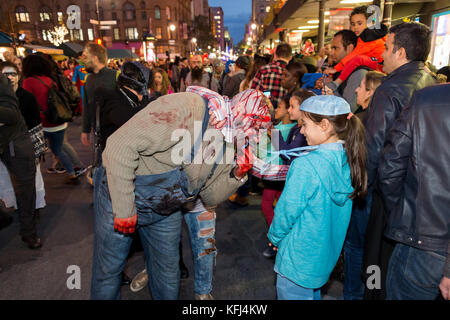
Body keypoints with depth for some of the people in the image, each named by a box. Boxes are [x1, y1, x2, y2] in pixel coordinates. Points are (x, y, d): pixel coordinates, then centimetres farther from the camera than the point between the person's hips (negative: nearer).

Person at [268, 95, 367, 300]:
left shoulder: (306, 165, -29)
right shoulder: (348, 160, -5)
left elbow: (287, 210, -20)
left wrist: (275, 237, -2)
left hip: (298, 262, -7)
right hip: (328, 255, 7)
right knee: (312, 294, 28)